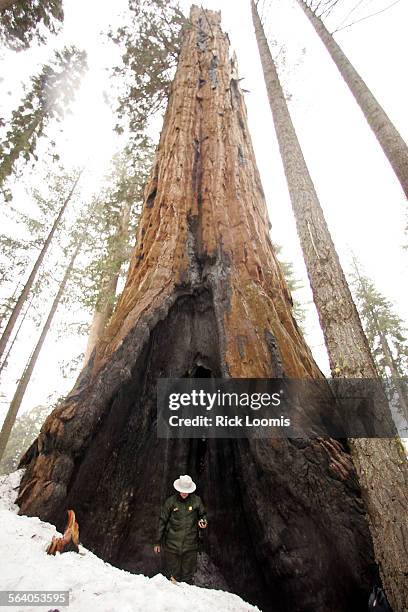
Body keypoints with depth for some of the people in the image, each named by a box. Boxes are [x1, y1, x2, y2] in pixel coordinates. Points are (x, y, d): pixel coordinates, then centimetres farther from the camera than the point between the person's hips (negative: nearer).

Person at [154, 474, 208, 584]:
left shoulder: (196, 500, -4)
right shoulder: (170, 501, -6)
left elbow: (203, 514, 12)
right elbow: (162, 521, 2)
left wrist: (203, 521, -9)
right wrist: (158, 542, 6)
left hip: (190, 545, 1)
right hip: (172, 544, -1)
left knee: (188, 576, 12)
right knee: (172, 575, 8)